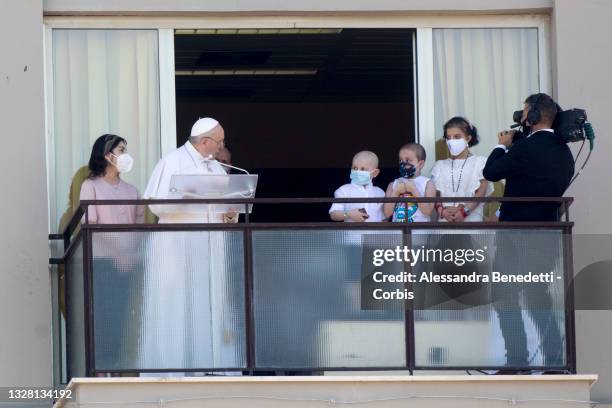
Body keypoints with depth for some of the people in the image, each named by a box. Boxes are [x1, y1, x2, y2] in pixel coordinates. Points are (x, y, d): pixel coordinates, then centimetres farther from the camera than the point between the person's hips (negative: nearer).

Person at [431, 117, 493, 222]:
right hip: (445, 221, 3)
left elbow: (481, 192, -4)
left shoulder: (479, 162, 6)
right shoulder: (440, 165, 16)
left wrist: (464, 211, -16)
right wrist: (442, 210, -14)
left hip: (471, 218, -3)